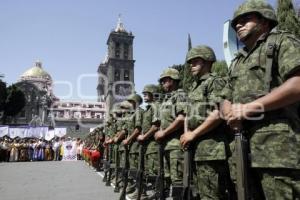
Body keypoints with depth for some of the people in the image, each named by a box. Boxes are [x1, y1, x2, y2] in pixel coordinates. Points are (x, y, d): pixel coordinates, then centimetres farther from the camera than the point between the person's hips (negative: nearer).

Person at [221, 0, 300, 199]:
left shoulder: (282, 42, 5)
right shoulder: (237, 62, 25)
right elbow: (227, 101, 22)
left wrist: (251, 106, -12)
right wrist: (232, 113, -2)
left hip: (278, 145, -7)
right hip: (242, 145, 7)